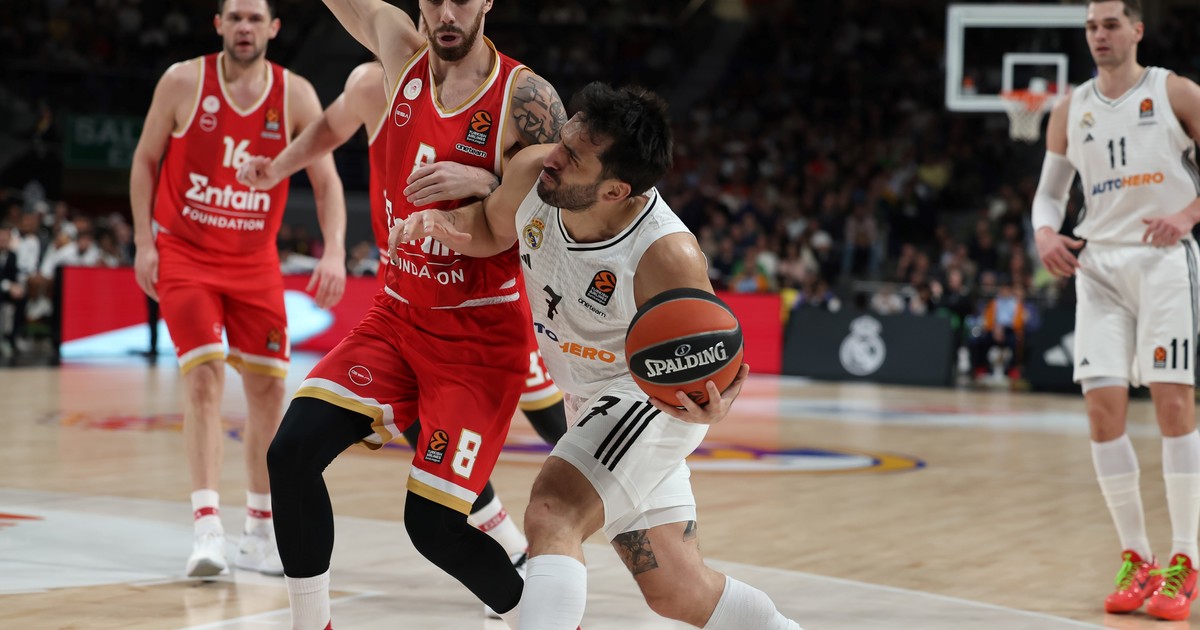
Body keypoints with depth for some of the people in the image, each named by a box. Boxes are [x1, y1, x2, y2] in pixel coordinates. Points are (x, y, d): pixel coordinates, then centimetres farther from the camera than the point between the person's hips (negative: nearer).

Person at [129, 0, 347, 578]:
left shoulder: (295, 96, -6)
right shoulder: (182, 82, -10)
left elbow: (326, 181, -5)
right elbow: (146, 161, 1)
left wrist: (334, 251, -18)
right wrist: (144, 242, -6)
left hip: (255, 260, 3)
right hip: (184, 255, -3)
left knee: (268, 386, 4)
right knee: (204, 377, -17)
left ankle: (260, 532, 16)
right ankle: (208, 527, -20)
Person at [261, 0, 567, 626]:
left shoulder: (524, 98, -15)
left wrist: (487, 183, -29)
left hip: (481, 338, -5)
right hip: (398, 314, 5)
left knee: (434, 525, -10)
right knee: (292, 453, -13)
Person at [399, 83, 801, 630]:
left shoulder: (668, 259, -33)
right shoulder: (531, 172, -18)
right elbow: (493, 229, 6)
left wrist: (711, 404, -44)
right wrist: (443, 224, -16)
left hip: (652, 400, -7)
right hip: (591, 399, 7)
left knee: (551, 517, -30)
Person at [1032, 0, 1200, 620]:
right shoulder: (1070, 110, 11)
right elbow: (1049, 191, 17)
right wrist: (1046, 232, -4)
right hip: (1099, 265, 4)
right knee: (1103, 407, -5)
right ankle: (1136, 559, 6)